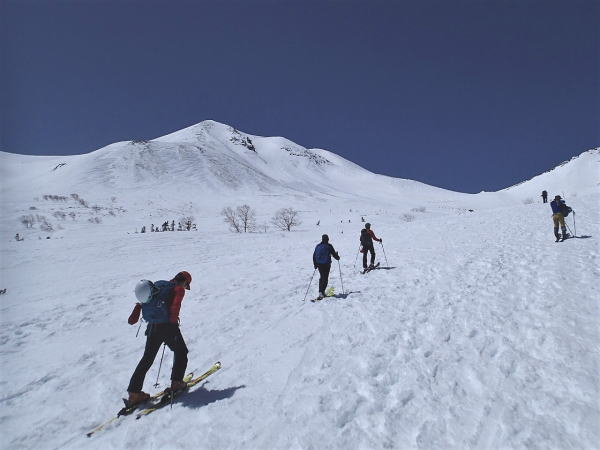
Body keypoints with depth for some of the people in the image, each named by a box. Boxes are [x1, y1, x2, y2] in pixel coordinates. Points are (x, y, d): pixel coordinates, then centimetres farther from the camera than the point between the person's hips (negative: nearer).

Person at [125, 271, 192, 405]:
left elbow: (142, 302, 16)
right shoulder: (179, 289, -1)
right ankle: (176, 382, 15)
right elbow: (176, 304, -18)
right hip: (168, 326, -6)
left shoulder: (159, 285, 18)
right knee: (181, 352, 17)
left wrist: (133, 317, 18)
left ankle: (134, 392, 13)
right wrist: (174, 320, -15)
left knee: (147, 358, 15)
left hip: (152, 327, 6)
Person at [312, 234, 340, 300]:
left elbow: (314, 255, 10)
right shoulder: (329, 246, -7)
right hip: (326, 264, -5)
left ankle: (321, 291, 17)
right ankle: (321, 291, -12)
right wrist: (338, 257, 19)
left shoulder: (318, 246, 7)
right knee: (325, 278, -1)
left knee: (321, 277, 18)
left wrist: (315, 264, 19)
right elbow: (334, 254, -2)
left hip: (319, 264, 5)